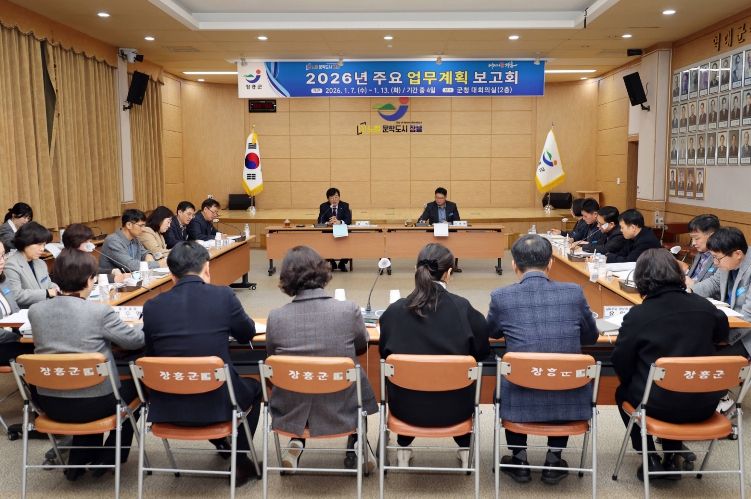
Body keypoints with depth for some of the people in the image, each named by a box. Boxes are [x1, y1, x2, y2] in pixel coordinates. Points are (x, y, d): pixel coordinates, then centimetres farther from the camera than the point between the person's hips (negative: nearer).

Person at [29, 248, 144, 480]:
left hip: (50, 403, 5)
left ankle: (79, 459, 35)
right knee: (135, 385, 24)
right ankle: (108, 458, 28)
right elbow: (135, 340, -5)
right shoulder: (100, 312, -19)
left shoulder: (35, 311, -5)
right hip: (92, 403, -5)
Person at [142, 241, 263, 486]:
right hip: (217, 402, -2)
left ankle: (221, 443, 48)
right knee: (254, 386, 30)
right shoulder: (223, 295, -10)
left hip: (168, 406, 3)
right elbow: (248, 334, 8)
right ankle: (240, 461, 30)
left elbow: (152, 353, 10)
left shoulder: (152, 305, -5)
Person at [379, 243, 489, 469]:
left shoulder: (394, 310, -12)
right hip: (454, 407, 0)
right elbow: (482, 351, -1)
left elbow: (384, 352, 4)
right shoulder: (463, 308, -14)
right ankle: (465, 450, 40)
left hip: (406, 406, 1)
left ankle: (403, 450, 42)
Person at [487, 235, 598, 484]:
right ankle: (553, 462, 33)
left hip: (520, 403, -1)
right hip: (569, 402, 1)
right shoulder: (574, 292, -3)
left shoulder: (501, 296, -7)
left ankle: (519, 461, 36)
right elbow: (591, 337, 15)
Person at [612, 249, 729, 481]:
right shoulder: (705, 307, -6)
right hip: (704, 404, 4)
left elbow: (621, 365, -9)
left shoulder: (637, 315, -18)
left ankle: (650, 458, 21)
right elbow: (721, 334, 17)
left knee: (623, 392, 27)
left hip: (660, 406, -4)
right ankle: (672, 456, 32)